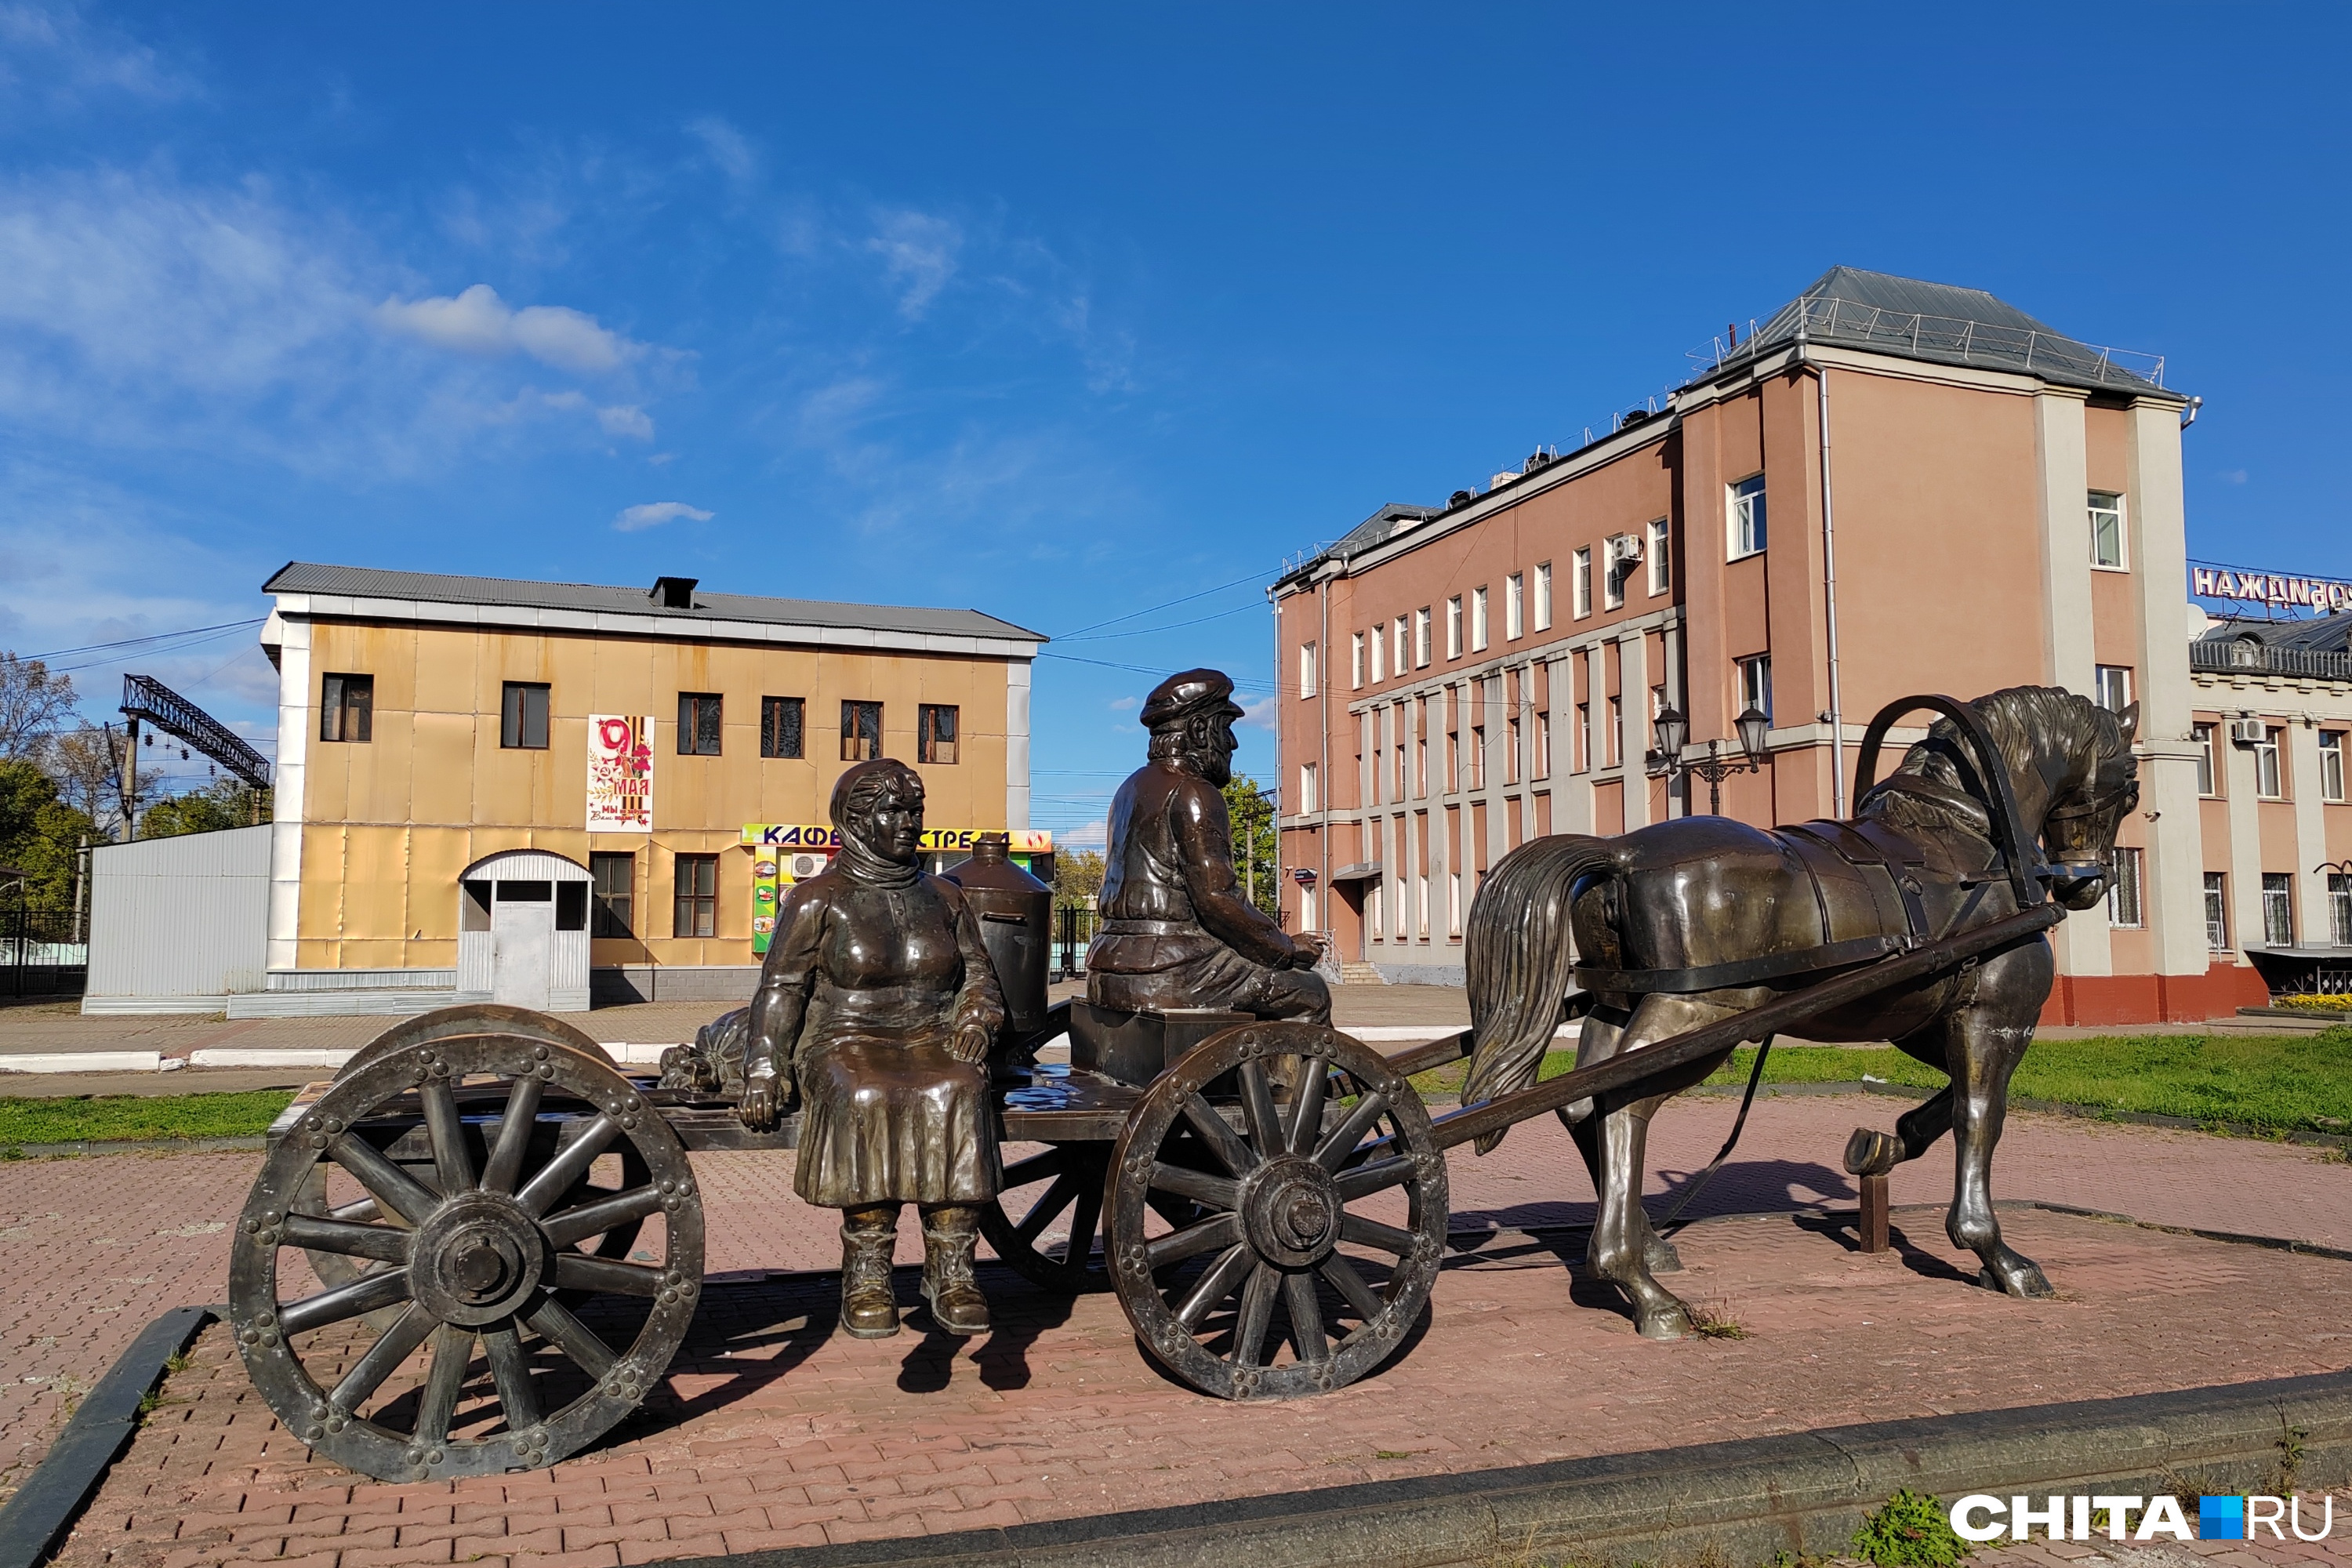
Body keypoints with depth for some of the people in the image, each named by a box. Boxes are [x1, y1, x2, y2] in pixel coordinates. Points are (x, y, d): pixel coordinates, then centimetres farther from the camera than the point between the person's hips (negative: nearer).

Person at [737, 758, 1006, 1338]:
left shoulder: (943, 898, 17)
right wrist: (764, 1072, -11)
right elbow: (780, 991, 1)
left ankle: (950, 1269, -32)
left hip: (932, 1039, 2)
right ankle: (866, 1271, -31)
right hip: (846, 1042, -2)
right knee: (868, 1099, -38)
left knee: (956, 1093, -33)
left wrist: (975, 1021, -2)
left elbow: (979, 976, 20)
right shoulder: (819, 900, 6)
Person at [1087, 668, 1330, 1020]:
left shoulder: (1132, 787, 19)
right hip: (1167, 976, -10)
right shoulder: (1193, 794, -10)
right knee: (1310, 993, 1)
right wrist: (1286, 948, -5)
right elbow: (1217, 898, -18)